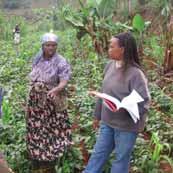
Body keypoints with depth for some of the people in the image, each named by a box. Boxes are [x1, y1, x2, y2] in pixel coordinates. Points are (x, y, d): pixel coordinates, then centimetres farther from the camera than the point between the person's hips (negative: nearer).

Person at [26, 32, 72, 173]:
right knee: (36, 130, 9)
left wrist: (55, 89, -43)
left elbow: (64, 82, -21)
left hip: (53, 102, -5)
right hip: (36, 101, 5)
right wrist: (31, 99, 14)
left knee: (52, 131, 2)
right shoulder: (37, 59, 5)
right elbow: (33, 79, 14)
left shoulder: (61, 62, -11)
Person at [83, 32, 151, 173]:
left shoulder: (135, 73, -23)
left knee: (121, 159, 13)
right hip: (108, 121, 7)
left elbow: (144, 102, -23)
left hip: (127, 125, -6)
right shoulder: (110, 66, -1)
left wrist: (123, 108, -38)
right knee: (99, 153, 19)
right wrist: (98, 115, 16)